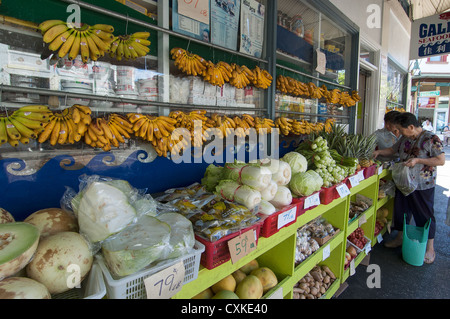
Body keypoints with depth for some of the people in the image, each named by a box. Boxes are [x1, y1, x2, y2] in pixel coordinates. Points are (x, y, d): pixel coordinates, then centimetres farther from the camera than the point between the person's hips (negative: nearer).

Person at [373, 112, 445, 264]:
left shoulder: (431, 139, -15)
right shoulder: (404, 139, 4)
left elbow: (441, 160, -16)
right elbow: (392, 150, 18)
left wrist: (417, 160, -24)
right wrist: (379, 152, 3)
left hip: (423, 186, -6)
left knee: (425, 216, 6)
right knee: (400, 211, 16)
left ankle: (430, 248, 23)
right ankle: (400, 238, 35)